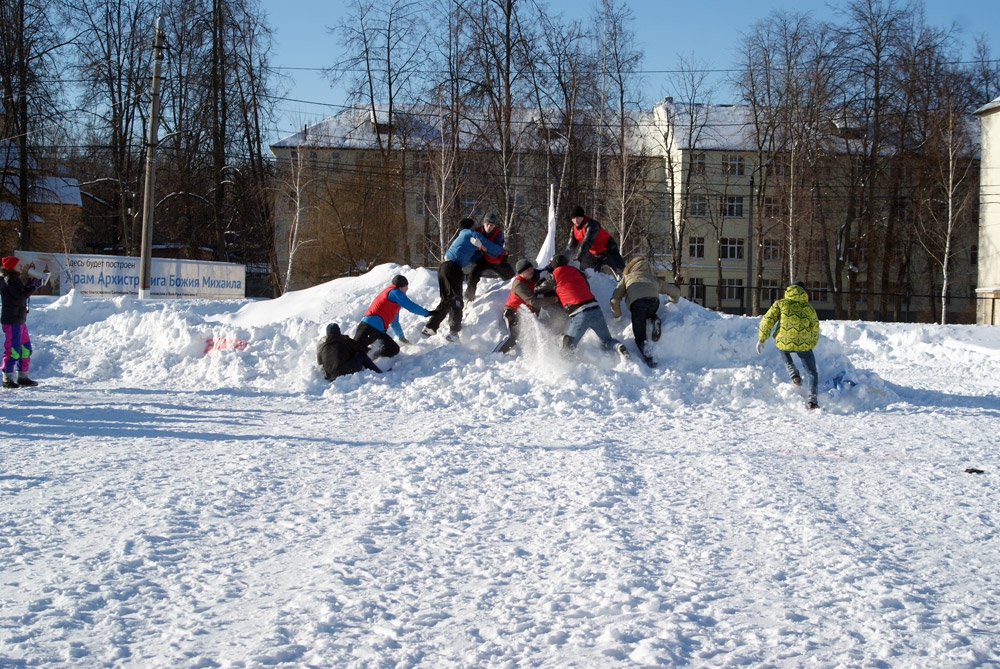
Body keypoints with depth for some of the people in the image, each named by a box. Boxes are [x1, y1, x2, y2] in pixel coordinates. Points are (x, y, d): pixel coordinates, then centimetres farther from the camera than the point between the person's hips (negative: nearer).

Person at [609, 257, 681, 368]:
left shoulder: (627, 277, 36)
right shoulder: (654, 279, 40)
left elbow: (615, 299, 24)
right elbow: (675, 292, 45)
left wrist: (617, 316, 35)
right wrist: (672, 301, 65)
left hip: (637, 301, -2)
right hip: (654, 300, 2)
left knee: (640, 337, 2)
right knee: (649, 313, 37)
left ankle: (647, 358, -23)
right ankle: (654, 321, 4)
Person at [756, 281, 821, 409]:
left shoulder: (780, 304, 10)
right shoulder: (809, 308, 16)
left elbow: (767, 321, 1)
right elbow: (815, 332, 22)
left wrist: (761, 339, 9)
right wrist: (811, 345, 39)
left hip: (784, 342, 0)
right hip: (804, 344, 0)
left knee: (783, 350, 37)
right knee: (811, 372, 17)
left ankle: (793, 374, 17)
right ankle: (812, 399, 1)